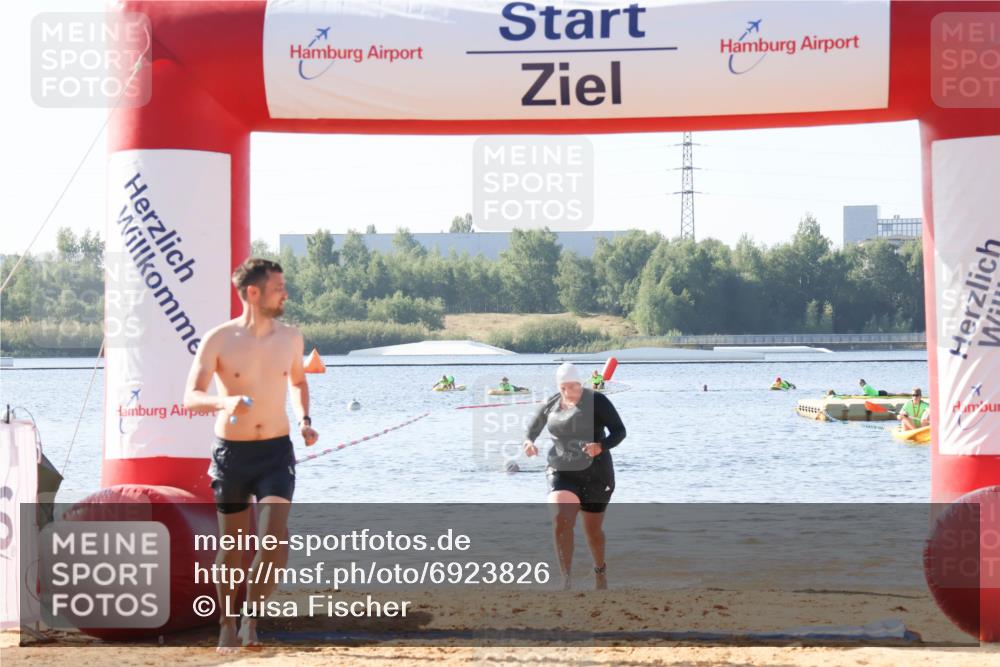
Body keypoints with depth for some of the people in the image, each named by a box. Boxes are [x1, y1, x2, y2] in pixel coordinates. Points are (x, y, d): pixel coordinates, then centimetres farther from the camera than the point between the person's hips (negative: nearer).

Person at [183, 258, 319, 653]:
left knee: (275, 538, -16)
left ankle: (250, 620, -1)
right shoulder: (218, 340, -8)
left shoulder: (290, 338, 3)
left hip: (276, 451, 2)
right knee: (233, 545, 8)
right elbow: (191, 397, -12)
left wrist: (304, 419, 5)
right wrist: (224, 403, -32)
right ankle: (228, 625, 26)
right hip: (232, 453, -2)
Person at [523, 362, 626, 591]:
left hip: (595, 473, -1)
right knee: (561, 519, -24)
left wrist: (601, 446, -29)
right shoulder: (549, 406, 2)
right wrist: (529, 442, -10)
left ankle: (600, 570, 43)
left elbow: (619, 431, -9)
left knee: (593, 529, 12)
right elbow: (532, 430, 15)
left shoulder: (596, 401, -8)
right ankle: (566, 581, -21)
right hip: (561, 472, 1)